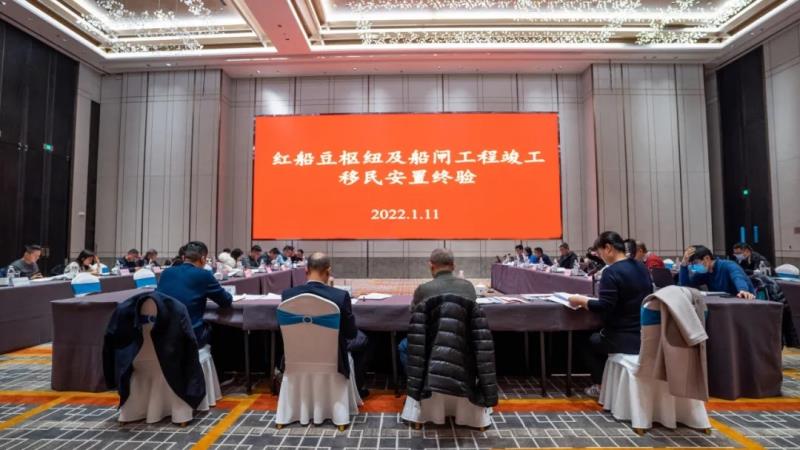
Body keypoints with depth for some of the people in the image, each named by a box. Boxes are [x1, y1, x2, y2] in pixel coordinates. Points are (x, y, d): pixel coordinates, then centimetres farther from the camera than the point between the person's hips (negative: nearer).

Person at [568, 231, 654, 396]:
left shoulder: (612, 272, -20)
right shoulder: (641, 267, 6)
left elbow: (604, 308, -25)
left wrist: (581, 300, -11)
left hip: (625, 338, -8)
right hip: (645, 335, 8)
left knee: (592, 341, 21)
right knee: (599, 338, 30)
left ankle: (601, 385, 29)